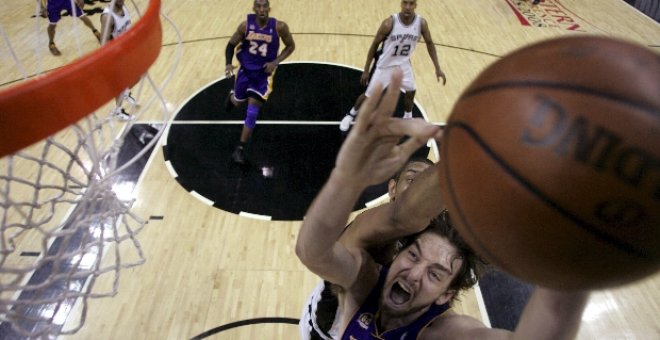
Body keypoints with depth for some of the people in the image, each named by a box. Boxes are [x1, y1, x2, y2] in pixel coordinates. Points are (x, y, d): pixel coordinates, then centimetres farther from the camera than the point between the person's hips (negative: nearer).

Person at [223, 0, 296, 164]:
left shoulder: (279, 26, -17)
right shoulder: (246, 25, -14)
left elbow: (291, 46, -3)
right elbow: (231, 44, -3)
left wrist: (275, 62, -16)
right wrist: (229, 64, -21)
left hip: (264, 73, -2)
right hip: (246, 69, 2)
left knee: (252, 112, -8)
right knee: (236, 102, 20)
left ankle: (240, 149, 3)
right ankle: (232, 95, 61)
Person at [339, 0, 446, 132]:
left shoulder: (421, 23, -17)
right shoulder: (389, 23, -27)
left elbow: (429, 44, -1)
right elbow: (375, 44, -16)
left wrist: (437, 68, -5)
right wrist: (366, 70, -12)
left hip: (403, 64, 4)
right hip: (385, 65, -4)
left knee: (411, 91, 13)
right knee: (369, 95, 4)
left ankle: (408, 118, 39)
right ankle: (351, 114, 30)